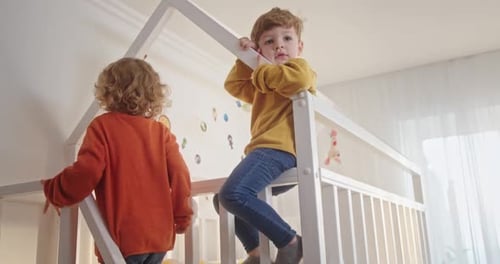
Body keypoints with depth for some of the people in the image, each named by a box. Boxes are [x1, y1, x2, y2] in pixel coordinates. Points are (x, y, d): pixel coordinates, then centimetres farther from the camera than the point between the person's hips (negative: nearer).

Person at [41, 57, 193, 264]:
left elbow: (85, 173, -13)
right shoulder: (162, 132, 6)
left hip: (123, 238, -4)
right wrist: (182, 218, 13)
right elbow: (180, 176, 1)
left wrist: (51, 190, 6)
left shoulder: (103, 126, -4)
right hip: (159, 235, 5)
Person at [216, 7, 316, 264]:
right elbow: (233, 85, 29)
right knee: (221, 199, 18)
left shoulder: (300, 66, 3)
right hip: (266, 151, 11)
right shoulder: (262, 85, 31)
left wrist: (262, 69, -8)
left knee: (233, 194, -30)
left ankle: (290, 240, -19)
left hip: (279, 149, -11)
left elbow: (298, 79, -22)